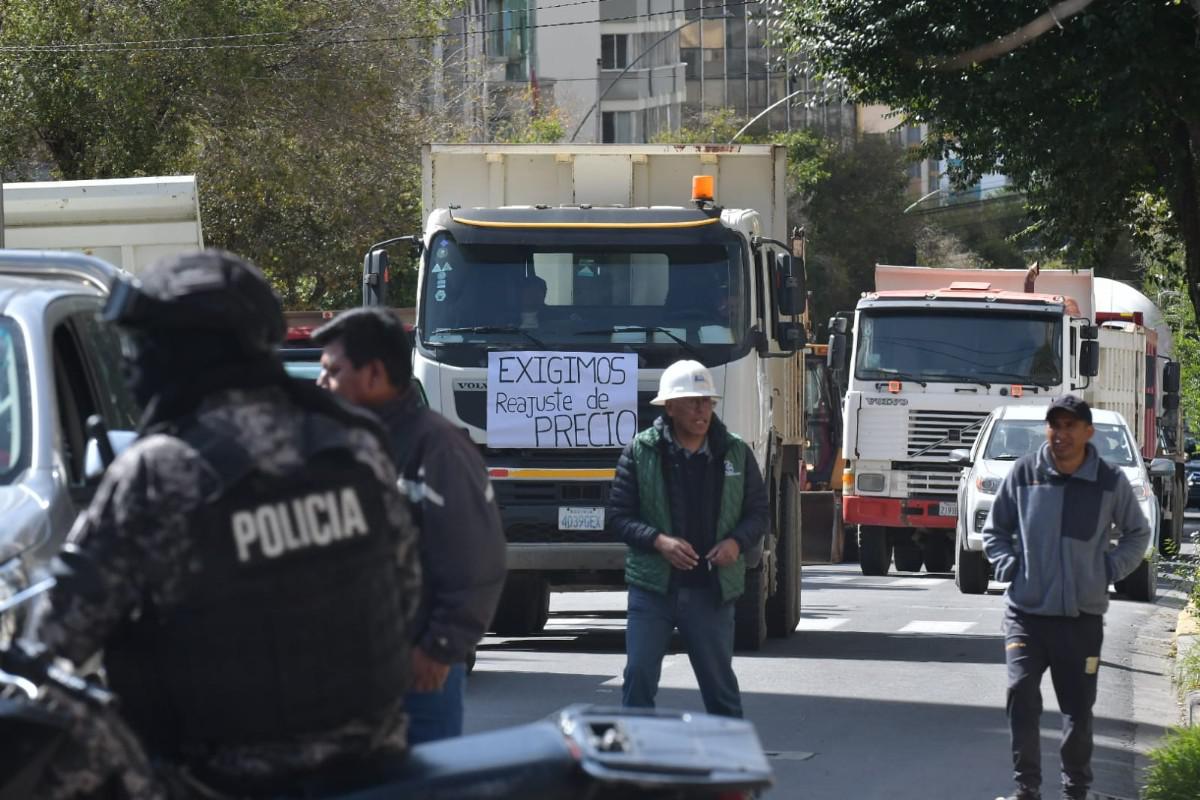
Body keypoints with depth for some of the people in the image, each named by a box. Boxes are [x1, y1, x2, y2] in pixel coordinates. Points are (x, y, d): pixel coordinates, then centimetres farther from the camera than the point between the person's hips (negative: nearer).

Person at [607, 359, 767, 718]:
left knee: (719, 681, 8)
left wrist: (736, 542, -10)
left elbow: (758, 513, 12)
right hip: (652, 587, -1)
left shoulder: (736, 454, 6)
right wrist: (658, 541, -17)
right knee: (639, 676, -4)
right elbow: (618, 515, -1)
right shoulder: (641, 452, -1)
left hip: (712, 591, 1)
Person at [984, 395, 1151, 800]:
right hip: (1026, 614, 0)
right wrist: (1008, 566, -1)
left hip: (1082, 616, 0)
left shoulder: (1110, 482, -1)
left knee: (1078, 710, 7)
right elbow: (994, 530, 13)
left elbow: (1137, 534, 16)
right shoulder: (1023, 474, -1)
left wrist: (1111, 570, 4)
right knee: (1022, 698, -11)